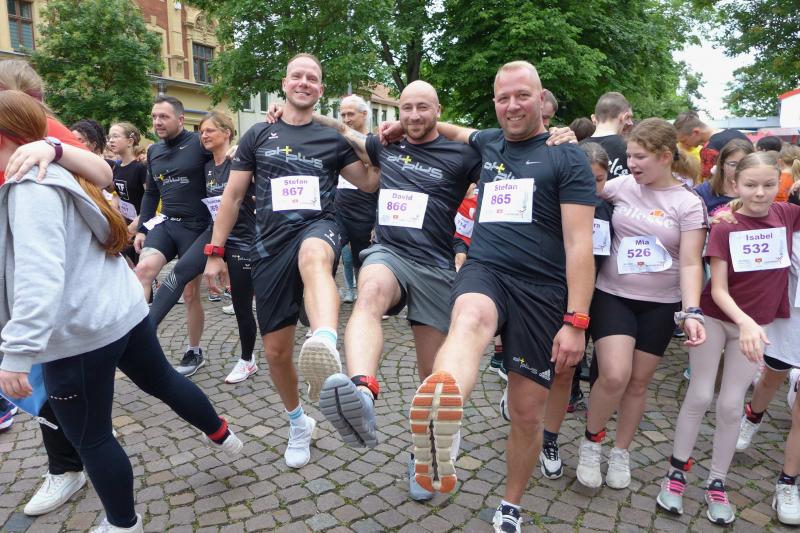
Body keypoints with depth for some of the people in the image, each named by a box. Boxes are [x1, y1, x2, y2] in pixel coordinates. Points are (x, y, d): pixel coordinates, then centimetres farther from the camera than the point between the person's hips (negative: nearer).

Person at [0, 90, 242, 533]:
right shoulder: (56, 173, 10)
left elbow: (39, 276, -29)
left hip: (79, 332, -9)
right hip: (124, 309, 9)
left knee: (90, 438, 10)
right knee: (162, 381, 27)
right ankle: (221, 435, 46)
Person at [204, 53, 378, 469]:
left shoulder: (332, 139, 10)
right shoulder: (258, 135, 10)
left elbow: (369, 183, 14)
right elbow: (232, 196, 11)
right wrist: (215, 252, 8)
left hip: (318, 228, -2)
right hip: (271, 244, 2)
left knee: (313, 257, -42)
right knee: (276, 349, 5)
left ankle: (327, 352, -72)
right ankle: (298, 423, 31)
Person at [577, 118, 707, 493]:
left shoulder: (689, 203, -4)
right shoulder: (621, 186, -1)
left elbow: (690, 263, -8)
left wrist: (692, 312, -22)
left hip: (660, 304, 1)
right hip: (612, 296, 0)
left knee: (638, 382, 9)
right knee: (614, 375, -16)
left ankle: (620, 453, 31)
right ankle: (591, 441, 11)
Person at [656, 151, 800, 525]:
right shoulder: (724, 227, -14)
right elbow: (718, 289, -15)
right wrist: (743, 320, -30)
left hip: (757, 324, 2)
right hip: (715, 318, -2)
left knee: (731, 405, 7)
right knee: (700, 396, 2)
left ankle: (717, 484, 22)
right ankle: (676, 471, 19)